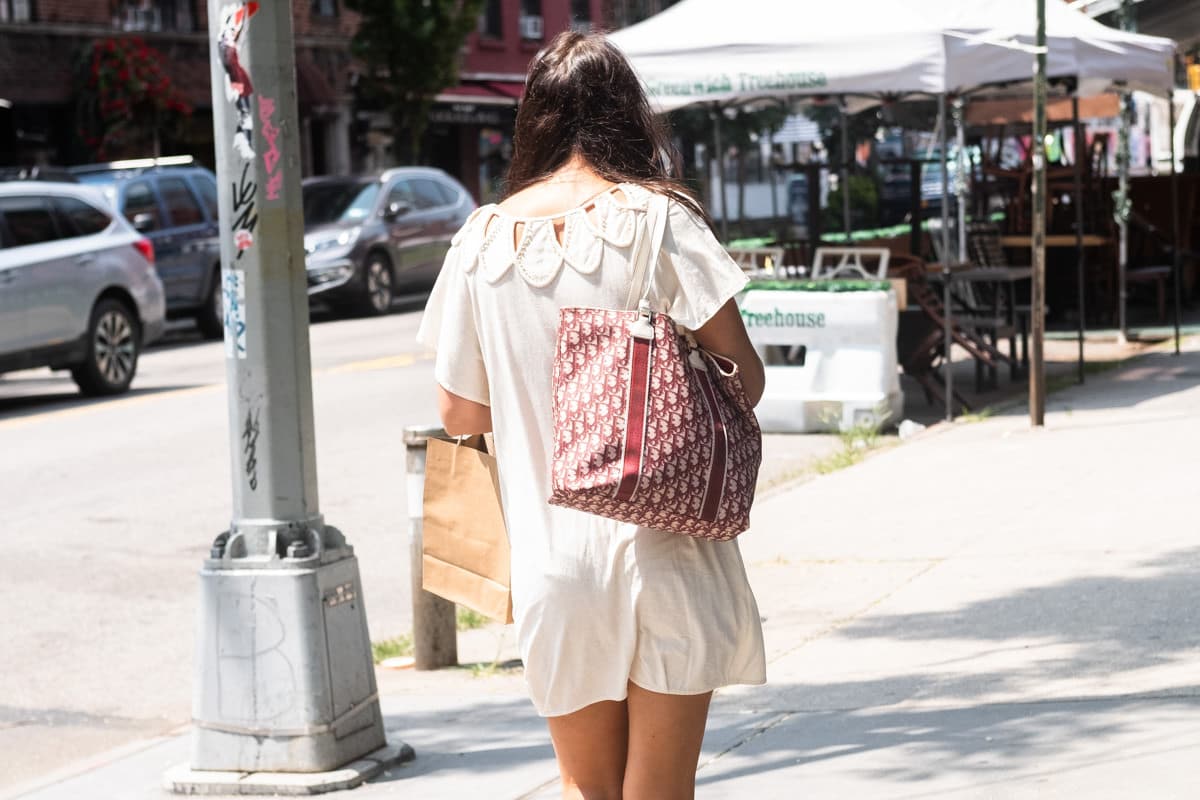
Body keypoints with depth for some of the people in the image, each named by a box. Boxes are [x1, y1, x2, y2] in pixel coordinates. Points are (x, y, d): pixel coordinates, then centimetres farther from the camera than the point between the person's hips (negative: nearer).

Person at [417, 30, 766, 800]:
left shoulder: (484, 239, 1)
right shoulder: (657, 220, -7)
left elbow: (460, 411, 6)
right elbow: (744, 378, -6)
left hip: (550, 556, 3)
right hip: (661, 549, -2)